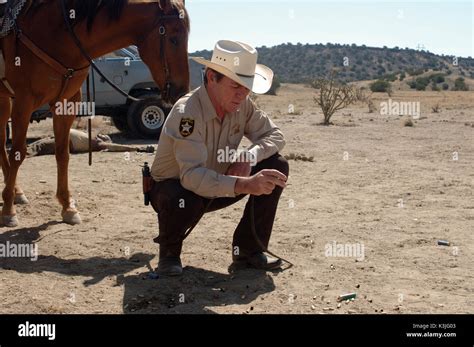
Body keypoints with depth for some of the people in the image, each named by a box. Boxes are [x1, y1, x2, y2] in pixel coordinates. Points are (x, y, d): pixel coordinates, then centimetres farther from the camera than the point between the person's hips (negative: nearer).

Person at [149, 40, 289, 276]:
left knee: (276, 166, -10)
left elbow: (275, 135, -4)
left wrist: (250, 156, -27)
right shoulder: (187, 112, -33)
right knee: (185, 201, -42)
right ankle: (169, 251, -4)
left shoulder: (242, 105, -12)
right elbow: (191, 176, -42)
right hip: (173, 187, -6)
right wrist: (244, 185, -55)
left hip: (216, 186, 6)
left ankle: (248, 251, 0)